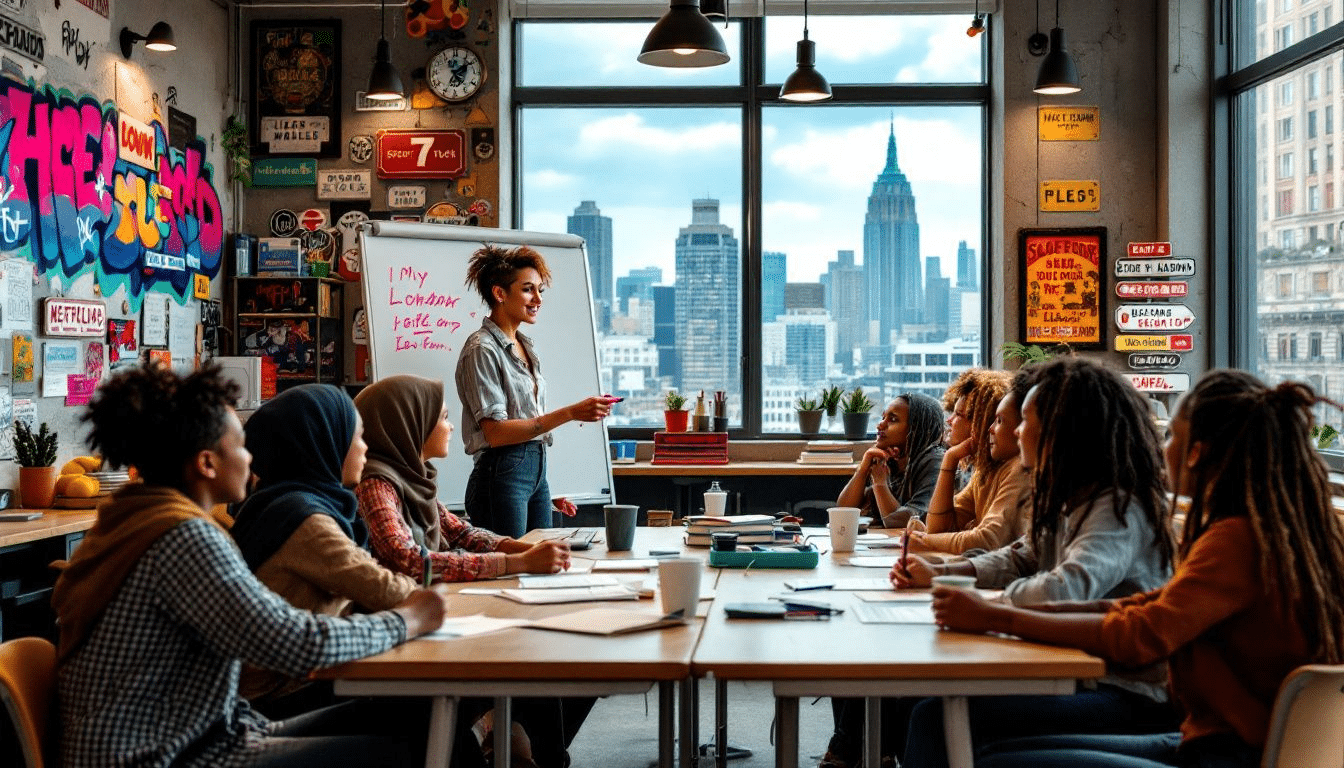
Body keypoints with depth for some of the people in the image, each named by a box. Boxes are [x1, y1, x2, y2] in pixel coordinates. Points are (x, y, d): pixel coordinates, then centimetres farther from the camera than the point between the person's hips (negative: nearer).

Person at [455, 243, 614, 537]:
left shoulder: (524, 347, 15)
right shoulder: (482, 349, -10)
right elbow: (496, 432, -18)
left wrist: (549, 490, 17)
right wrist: (570, 413, -22)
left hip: (537, 473, 8)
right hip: (503, 477, -8)